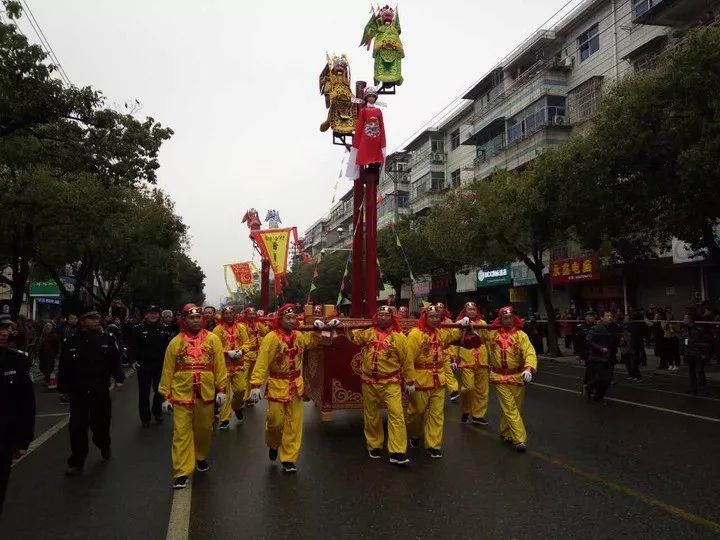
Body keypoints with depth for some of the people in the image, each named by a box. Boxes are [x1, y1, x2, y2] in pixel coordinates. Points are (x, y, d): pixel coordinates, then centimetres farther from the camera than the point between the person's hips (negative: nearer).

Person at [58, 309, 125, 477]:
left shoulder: (107, 339, -2)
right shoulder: (71, 342, -2)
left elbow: (115, 361, -2)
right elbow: (64, 367, 2)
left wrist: (119, 379, -12)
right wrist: (63, 388, 2)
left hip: (101, 392, 0)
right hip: (78, 393, 0)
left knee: (101, 424, 11)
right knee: (77, 427, 2)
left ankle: (104, 447, 41)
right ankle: (76, 462, 15)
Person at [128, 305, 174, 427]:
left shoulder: (164, 328, 1)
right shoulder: (139, 329, -5)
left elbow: (169, 345, 6)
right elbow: (132, 347, -4)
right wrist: (133, 361, -13)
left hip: (160, 365, 2)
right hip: (144, 366, -2)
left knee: (159, 390, 13)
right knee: (144, 393, 7)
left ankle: (157, 412, 35)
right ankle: (145, 417, 21)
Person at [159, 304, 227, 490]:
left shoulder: (213, 339, 1)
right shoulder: (175, 342, 0)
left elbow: (220, 366, 2)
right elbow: (167, 371, 3)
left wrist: (221, 389, -1)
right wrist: (166, 396, 1)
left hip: (206, 395, 1)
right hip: (181, 395, -1)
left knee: (204, 429, 16)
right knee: (181, 433, -1)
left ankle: (201, 457, 40)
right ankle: (182, 472, 6)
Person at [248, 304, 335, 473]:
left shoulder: (299, 336, 2)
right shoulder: (271, 338, -15)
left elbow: (316, 340, 21)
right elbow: (261, 363, -19)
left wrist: (321, 329, 4)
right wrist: (255, 384, -25)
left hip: (295, 385, 5)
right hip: (277, 385, -4)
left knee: (294, 423, 7)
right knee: (276, 420, 2)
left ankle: (288, 459, 18)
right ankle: (273, 444, 36)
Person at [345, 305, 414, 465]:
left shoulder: (399, 336, -5)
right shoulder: (368, 333, 3)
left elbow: (406, 360, -1)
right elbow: (352, 336, 15)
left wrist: (410, 381, 2)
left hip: (391, 382, -3)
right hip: (369, 382, 3)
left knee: (396, 414, -12)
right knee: (371, 416, 13)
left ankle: (397, 453, -8)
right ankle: (374, 446, 31)